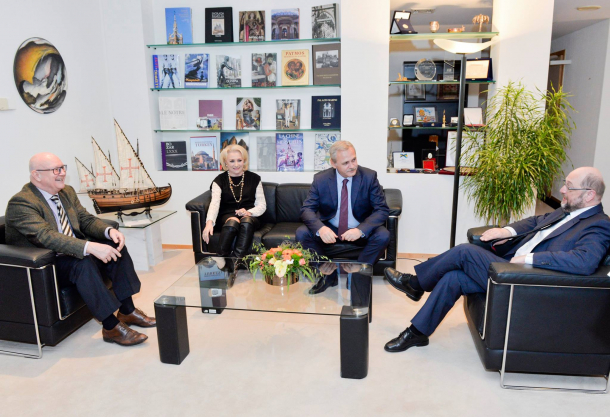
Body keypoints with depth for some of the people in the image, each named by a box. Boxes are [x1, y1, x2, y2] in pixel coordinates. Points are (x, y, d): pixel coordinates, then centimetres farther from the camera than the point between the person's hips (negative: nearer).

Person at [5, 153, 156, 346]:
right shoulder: (20, 202, -20)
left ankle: (127, 310, -6)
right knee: (83, 262, -34)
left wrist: (109, 231, -16)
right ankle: (110, 327, -28)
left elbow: (86, 220, 7)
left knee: (115, 246, -10)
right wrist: (90, 247, -44)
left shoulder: (67, 192, 5)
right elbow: (46, 236, -33)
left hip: (72, 252, 8)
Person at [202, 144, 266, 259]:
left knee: (246, 221, -36)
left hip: (250, 218, 1)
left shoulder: (254, 179, 9)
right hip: (226, 218, 0)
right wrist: (209, 222, -32)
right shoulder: (219, 180, 6)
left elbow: (262, 205, 6)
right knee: (233, 221, -37)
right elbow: (215, 203, -11)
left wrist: (249, 212, -17)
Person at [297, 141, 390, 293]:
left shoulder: (369, 176, -12)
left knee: (383, 236, -29)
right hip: (329, 230, 1)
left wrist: (361, 230, -33)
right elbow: (307, 209, -11)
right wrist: (320, 228, -35)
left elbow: (382, 210, -14)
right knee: (302, 233, -23)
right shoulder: (320, 179, -9)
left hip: (360, 231, -1)